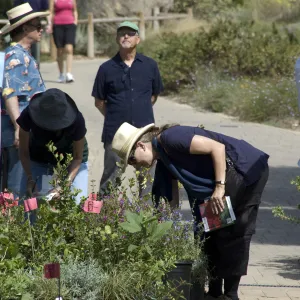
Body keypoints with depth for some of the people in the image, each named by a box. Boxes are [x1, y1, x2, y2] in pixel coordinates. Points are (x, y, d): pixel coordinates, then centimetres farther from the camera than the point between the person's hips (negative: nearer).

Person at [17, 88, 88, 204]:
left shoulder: (77, 121, -33)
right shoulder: (28, 116, -31)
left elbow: (77, 158, -19)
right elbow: (24, 151, -16)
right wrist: (30, 178, -28)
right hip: (38, 159, 1)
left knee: (77, 204, -15)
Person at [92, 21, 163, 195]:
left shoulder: (150, 66, 4)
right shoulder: (107, 69, 1)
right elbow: (99, 102, 9)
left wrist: (142, 113, 11)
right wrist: (115, 116, 5)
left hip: (144, 131, 1)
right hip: (115, 133, -1)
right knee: (111, 176, 4)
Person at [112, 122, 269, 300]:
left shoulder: (170, 138, -18)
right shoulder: (163, 164, 10)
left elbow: (218, 147, -23)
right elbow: (172, 204, 14)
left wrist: (219, 186, -23)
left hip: (248, 170, -10)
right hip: (233, 178, 10)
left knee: (233, 232, -7)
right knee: (210, 233, 11)